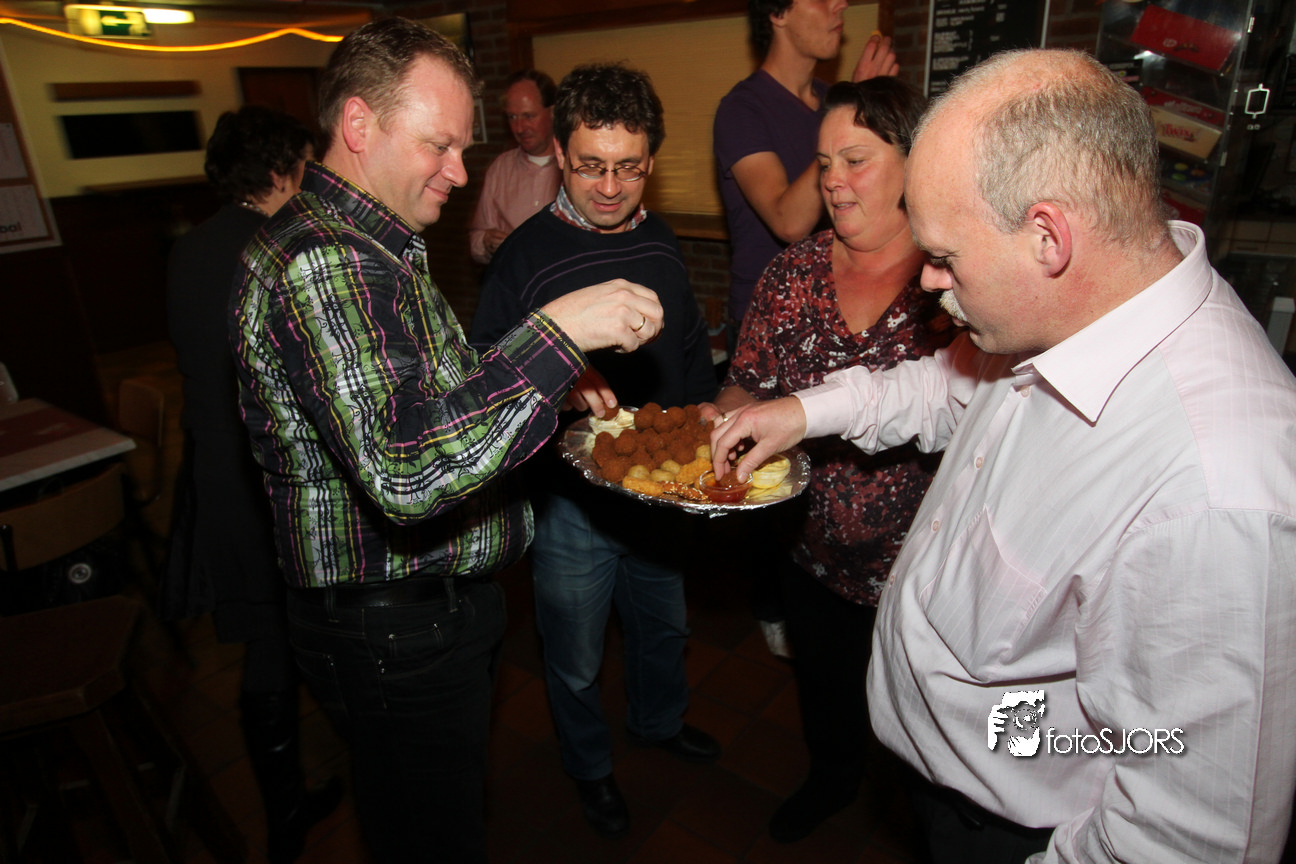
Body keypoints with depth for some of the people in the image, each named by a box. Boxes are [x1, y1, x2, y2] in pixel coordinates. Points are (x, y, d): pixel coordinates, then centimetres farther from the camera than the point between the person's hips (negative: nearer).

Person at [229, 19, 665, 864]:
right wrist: (557, 334, -35)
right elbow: (405, 473, -36)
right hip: (395, 634, -10)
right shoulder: (321, 260, -25)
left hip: (432, 607, 10)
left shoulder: (373, 247, 11)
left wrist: (556, 393, 3)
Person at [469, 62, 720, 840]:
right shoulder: (525, 257, -17)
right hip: (572, 502, -5)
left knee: (664, 626, 28)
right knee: (577, 661, 17)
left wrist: (701, 409, -3)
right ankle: (590, 766, 48)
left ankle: (658, 720, 58)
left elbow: (693, 346, 13)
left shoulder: (661, 242, 1)